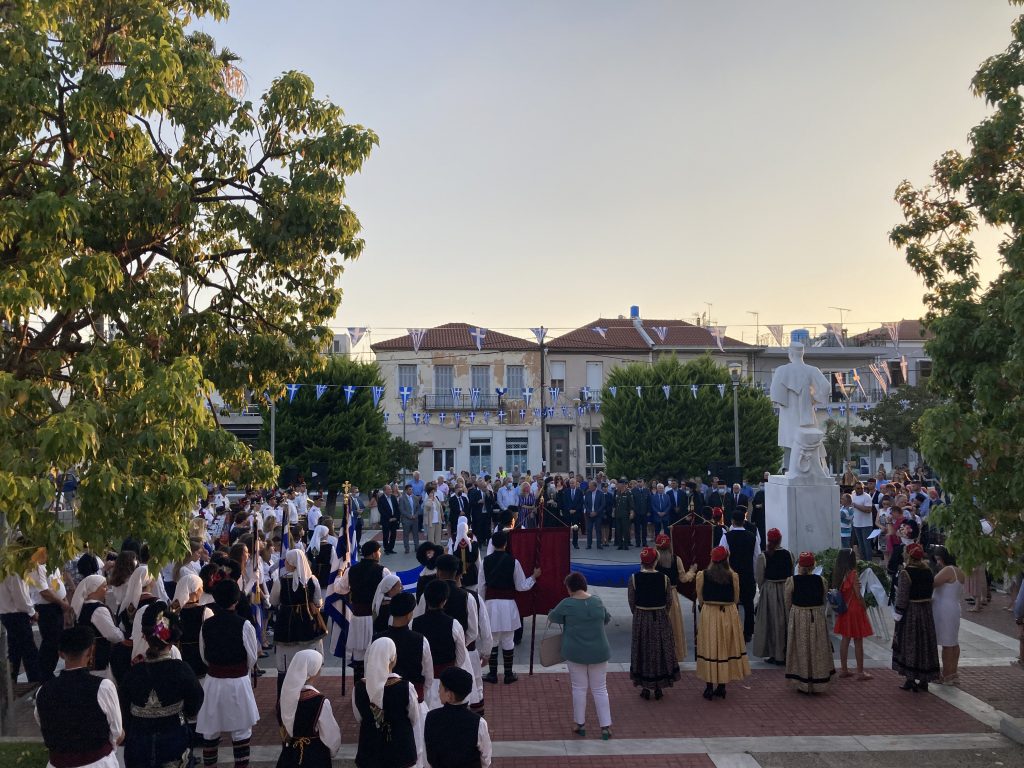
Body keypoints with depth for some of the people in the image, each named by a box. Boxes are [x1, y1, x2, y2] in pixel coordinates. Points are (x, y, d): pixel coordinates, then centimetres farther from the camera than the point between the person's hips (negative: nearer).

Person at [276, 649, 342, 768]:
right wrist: (332, 751, 6)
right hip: (315, 758, -5)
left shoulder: (287, 695, -10)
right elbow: (332, 736, -14)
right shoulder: (320, 702, -25)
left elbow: (284, 729, 4)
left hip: (289, 756, 5)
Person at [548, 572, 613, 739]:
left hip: (575, 653, -2)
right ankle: (606, 727, 8)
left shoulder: (567, 604, -11)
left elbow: (552, 617, 4)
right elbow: (607, 618, 15)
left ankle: (580, 724, 19)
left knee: (579, 688, 11)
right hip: (599, 652, 2)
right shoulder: (597, 601, -1)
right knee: (600, 690, 9)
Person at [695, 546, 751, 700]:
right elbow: (736, 599, 2)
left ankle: (709, 687, 9)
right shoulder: (733, 575, -6)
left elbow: (700, 599, -2)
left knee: (710, 649, 7)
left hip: (708, 614, -1)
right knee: (725, 648, 12)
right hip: (729, 615, 1)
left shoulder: (702, 575, -7)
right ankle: (721, 687, 18)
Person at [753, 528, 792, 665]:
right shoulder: (787, 554, -3)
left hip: (769, 590, -3)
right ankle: (787, 653, 19)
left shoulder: (763, 556, -12)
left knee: (772, 622, 5)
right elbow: (791, 573, 5)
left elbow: (759, 577, -7)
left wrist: (762, 589, 10)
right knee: (786, 620, 12)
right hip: (786, 590, 3)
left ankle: (774, 654, 7)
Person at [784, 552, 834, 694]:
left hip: (798, 618, -2)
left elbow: (788, 604, -2)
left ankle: (802, 684, 12)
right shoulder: (821, 580, -5)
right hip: (818, 618, 2)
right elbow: (824, 601, 4)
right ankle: (818, 683, 20)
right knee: (818, 650, 13)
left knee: (801, 649, 8)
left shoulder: (791, 581, -10)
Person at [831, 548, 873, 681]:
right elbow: (858, 595, -14)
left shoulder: (838, 573, 0)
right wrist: (865, 607, -1)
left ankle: (843, 669, 19)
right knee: (858, 641, 3)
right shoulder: (852, 574, -18)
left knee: (845, 639, 14)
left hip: (843, 610, 6)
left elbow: (836, 591, 5)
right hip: (854, 609, -6)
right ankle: (860, 672, 9)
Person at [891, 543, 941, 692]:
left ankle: (910, 680, 7)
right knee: (925, 644, 13)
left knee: (908, 645, 5)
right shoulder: (928, 571, 2)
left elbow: (902, 597, -18)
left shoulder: (906, 573, -18)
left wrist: (898, 615, -10)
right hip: (926, 610, 6)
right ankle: (924, 680, 19)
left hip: (910, 612, -6)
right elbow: (932, 589, 8)